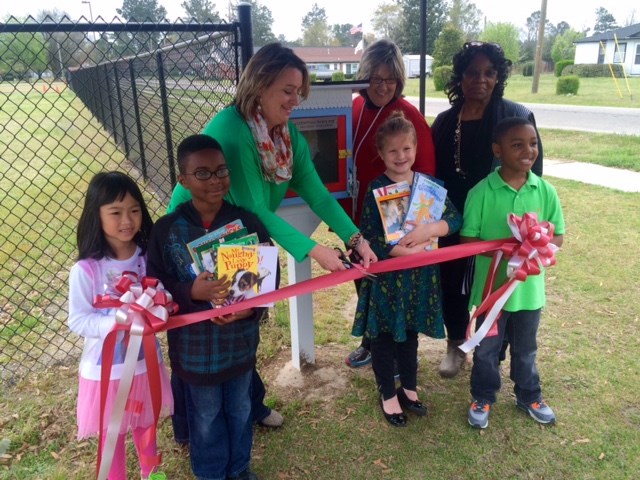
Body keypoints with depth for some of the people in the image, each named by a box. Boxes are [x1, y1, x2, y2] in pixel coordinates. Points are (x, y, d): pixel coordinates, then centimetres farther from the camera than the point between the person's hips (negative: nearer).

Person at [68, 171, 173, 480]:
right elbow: (78, 321, -15)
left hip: (145, 361, 4)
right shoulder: (85, 270, -20)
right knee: (112, 434, 17)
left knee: (146, 425, 26)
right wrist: (116, 323, -30)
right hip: (106, 368, -3)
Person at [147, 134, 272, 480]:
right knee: (205, 417, 18)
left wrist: (252, 307, -21)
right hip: (194, 346, -1)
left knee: (240, 410, 23)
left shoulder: (247, 222, -9)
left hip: (241, 340, 2)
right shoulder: (167, 230, -12)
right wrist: (192, 292, -28)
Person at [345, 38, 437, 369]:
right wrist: (342, 213, 9)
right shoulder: (353, 110, 1)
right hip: (358, 218, 5)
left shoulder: (409, 116, -14)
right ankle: (370, 342, 40)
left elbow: (424, 173, -10)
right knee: (364, 284, 19)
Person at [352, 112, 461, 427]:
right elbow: (369, 237, -17)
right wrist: (408, 250, -24)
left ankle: (409, 388, 37)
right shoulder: (376, 189, -10)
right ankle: (388, 395, 27)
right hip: (386, 274, -3)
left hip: (419, 274, 4)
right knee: (384, 337, 9)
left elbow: (455, 218, -6)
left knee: (410, 334, 19)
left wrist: (430, 229, -24)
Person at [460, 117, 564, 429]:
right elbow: (467, 239, -11)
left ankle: (529, 396, 45)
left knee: (525, 347, 22)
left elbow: (558, 236, 2)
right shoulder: (481, 192, -15)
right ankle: (483, 398, 38)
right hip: (492, 285, -2)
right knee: (486, 348, 16)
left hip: (529, 286, 3)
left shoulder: (545, 191, -6)